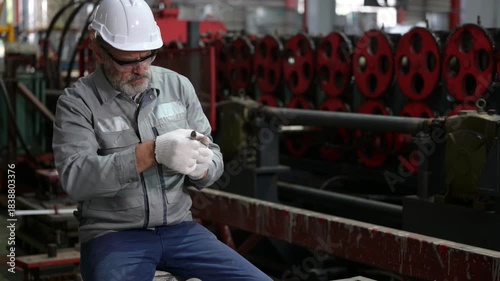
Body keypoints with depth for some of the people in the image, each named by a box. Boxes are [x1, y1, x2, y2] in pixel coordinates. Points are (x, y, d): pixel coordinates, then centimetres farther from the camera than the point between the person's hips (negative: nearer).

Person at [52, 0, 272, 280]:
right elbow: (75, 177, -18)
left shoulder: (178, 86, 6)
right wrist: (153, 152, -28)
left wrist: (200, 168, -17)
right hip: (113, 234, -4)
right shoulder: (77, 100, -4)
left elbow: (214, 159, 8)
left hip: (179, 228, 4)